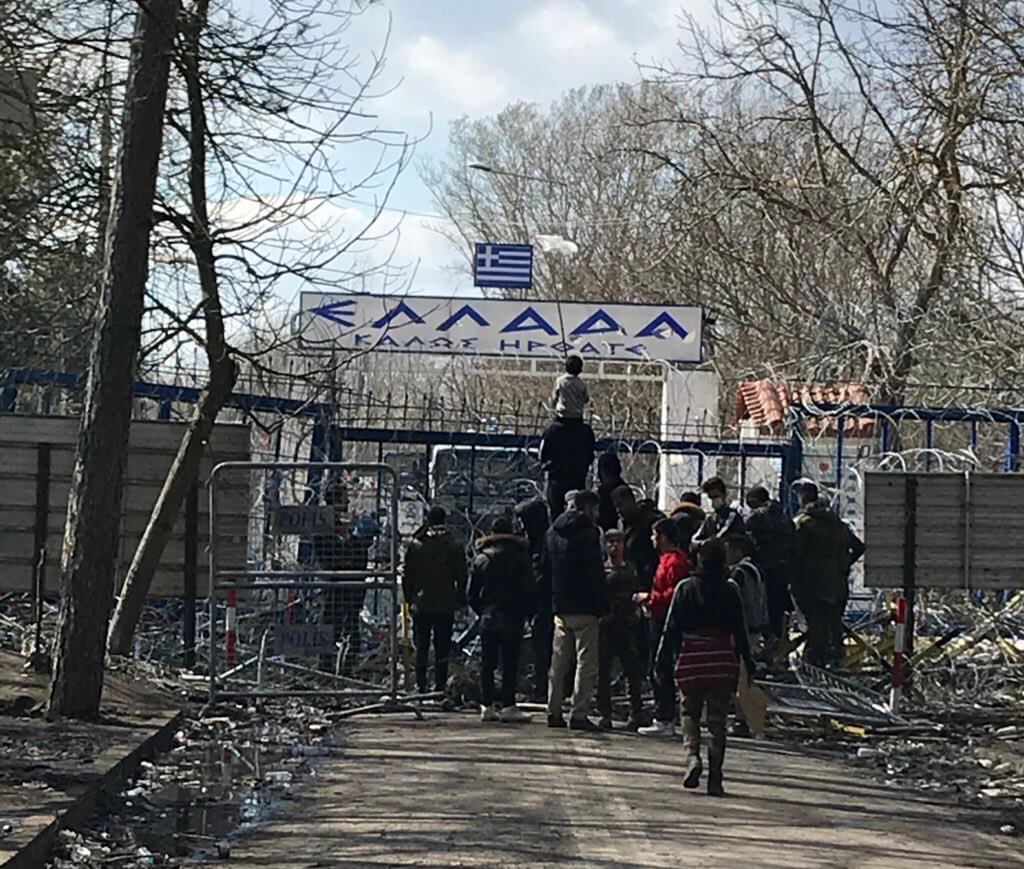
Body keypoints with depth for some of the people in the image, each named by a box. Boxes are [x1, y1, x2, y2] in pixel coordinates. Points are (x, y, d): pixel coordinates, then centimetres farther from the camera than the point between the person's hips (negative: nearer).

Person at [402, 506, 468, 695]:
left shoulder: (415, 544, -2)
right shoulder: (455, 546, -4)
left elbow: (407, 575, 3)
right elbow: (461, 577, 0)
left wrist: (409, 599, 12)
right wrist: (460, 600, 10)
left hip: (421, 605, 1)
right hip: (446, 606, 0)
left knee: (421, 647, 7)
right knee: (442, 649, 5)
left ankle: (421, 686, 5)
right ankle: (440, 686, 3)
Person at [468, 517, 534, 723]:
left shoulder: (481, 558, 8)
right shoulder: (520, 556, -1)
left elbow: (472, 593, 8)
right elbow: (528, 590, -3)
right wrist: (523, 613, 6)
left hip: (487, 618, 3)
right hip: (511, 618, -3)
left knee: (487, 663, 8)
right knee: (510, 663, -4)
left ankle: (487, 706, 8)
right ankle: (508, 706, -9)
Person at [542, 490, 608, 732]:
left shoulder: (552, 533, 13)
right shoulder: (587, 532, -11)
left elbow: (546, 569, 17)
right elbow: (595, 572, -14)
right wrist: (603, 605, -11)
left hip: (560, 607, 7)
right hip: (584, 608, -7)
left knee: (559, 661, 12)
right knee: (586, 662, -4)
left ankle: (554, 712, 12)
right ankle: (579, 714, -8)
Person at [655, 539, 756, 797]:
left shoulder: (685, 589, -1)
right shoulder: (730, 592, 0)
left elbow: (671, 629, -1)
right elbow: (740, 632, 3)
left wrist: (663, 664, 5)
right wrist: (748, 665, 11)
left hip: (691, 660, 0)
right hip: (723, 662, 0)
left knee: (690, 713, 14)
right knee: (717, 720, 5)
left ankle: (692, 756, -11)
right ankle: (715, 779, 1)